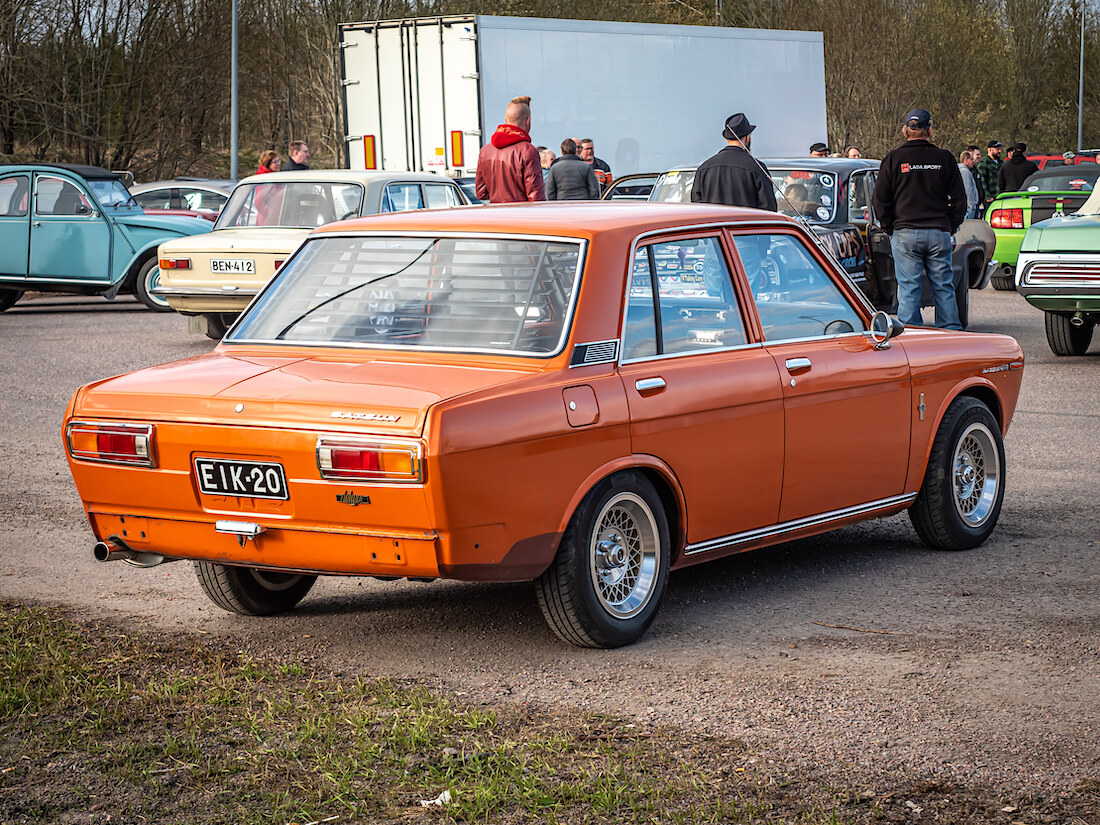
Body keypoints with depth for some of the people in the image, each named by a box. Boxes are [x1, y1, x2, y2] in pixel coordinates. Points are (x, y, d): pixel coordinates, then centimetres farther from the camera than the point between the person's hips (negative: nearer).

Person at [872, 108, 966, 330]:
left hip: (905, 234, -1)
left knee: (909, 289, 0)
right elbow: (959, 200, 7)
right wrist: (950, 228, 15)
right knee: (944, 288, 8)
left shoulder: (893, 159, 0)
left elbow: (880, 201, 1)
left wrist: (890, 229, 10)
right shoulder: (945, 159, 4)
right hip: (939, 233, 1)